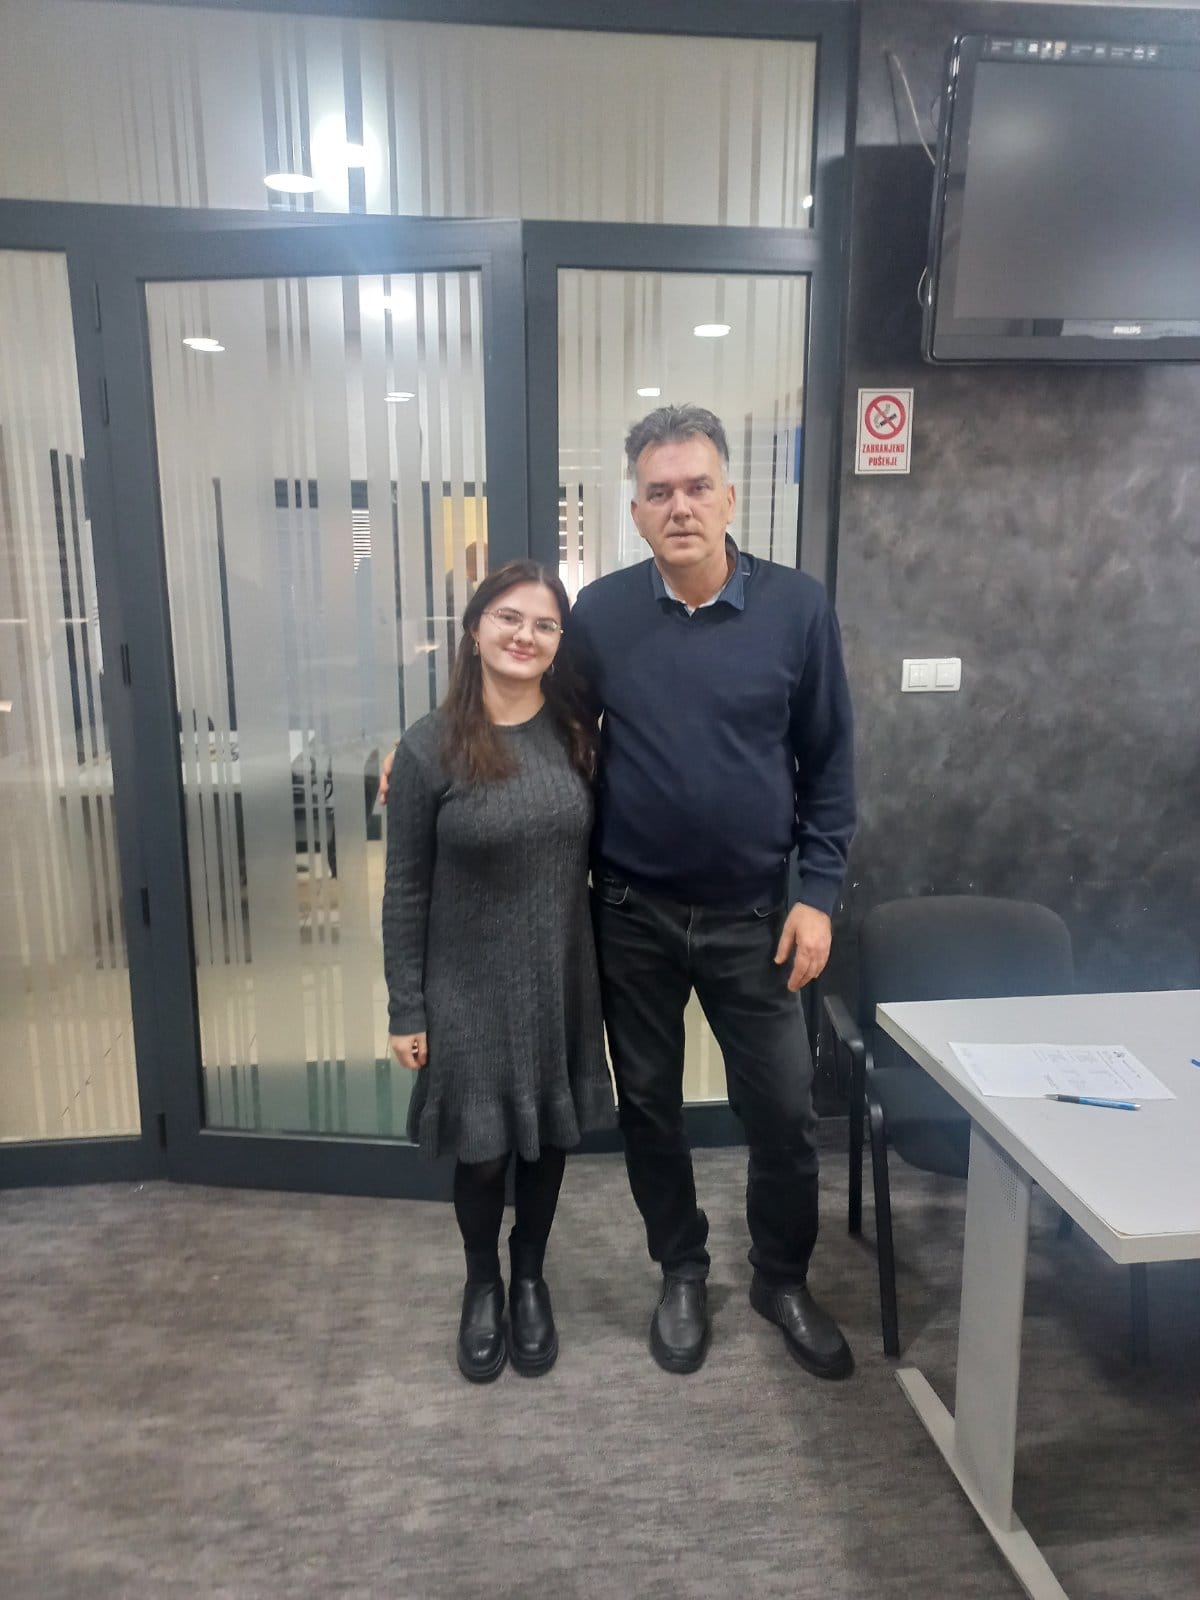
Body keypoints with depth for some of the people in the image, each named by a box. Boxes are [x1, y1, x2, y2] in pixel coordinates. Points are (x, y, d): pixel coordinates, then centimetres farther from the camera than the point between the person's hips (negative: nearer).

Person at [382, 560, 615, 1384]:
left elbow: (593, 852, 7)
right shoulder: (431, 748, -12)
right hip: (471, 988, -3)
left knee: (549, 1138, 16)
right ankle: (483, 1285, 39)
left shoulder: (577, 735, -2)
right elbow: (406, 891, -8)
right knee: (482, 1150, 10)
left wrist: (605, 966, 4)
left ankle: (531, 1280, 42)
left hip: (562, 980, 3)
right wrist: (406, 1008, -7)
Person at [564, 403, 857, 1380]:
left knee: (784, 1109, 8)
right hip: (632, 916, 1)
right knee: (649, 1104, 15)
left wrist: (818, 894, -6)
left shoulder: (798, 608, -7)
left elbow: (830, 762, -2)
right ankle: (683, 1273, 39)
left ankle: (783, 1279, 36)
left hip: (754, 915, 0)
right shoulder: (600, 614, -5)